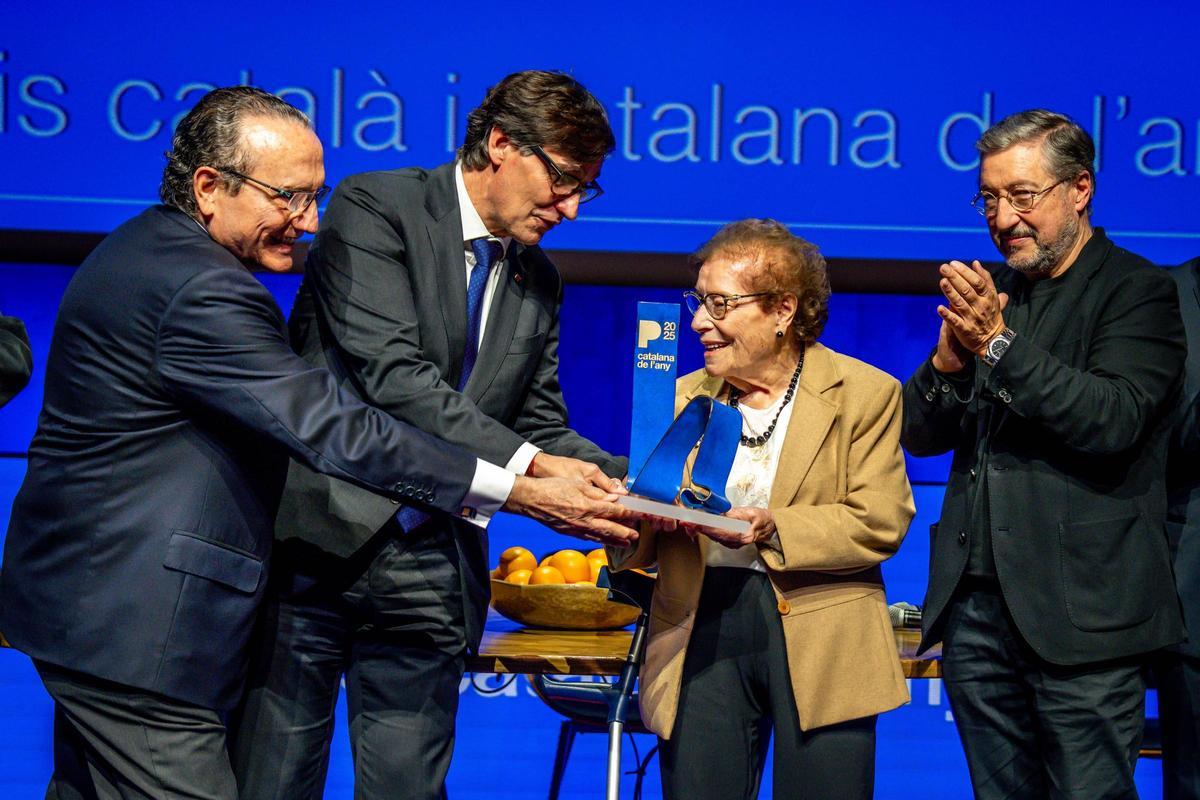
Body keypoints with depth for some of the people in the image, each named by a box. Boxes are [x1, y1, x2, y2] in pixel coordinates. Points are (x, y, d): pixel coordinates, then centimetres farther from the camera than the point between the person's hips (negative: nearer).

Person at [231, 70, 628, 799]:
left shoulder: (539, 282, 14)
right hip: (322, 542, -5)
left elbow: (542, 429, 15)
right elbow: (391, 374, -18)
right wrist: (523, 463, -23)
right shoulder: (376, 208, -6)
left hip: (431, 576, 5)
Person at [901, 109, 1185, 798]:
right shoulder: (991, 297, 15)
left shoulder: (1138, 290, -3)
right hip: (975, 605, 6)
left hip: (1079, 612, -6)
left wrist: (1000, 346, -22)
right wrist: (949, 361, -8)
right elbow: (919, 435, 12)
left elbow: (1113, 421, -18)